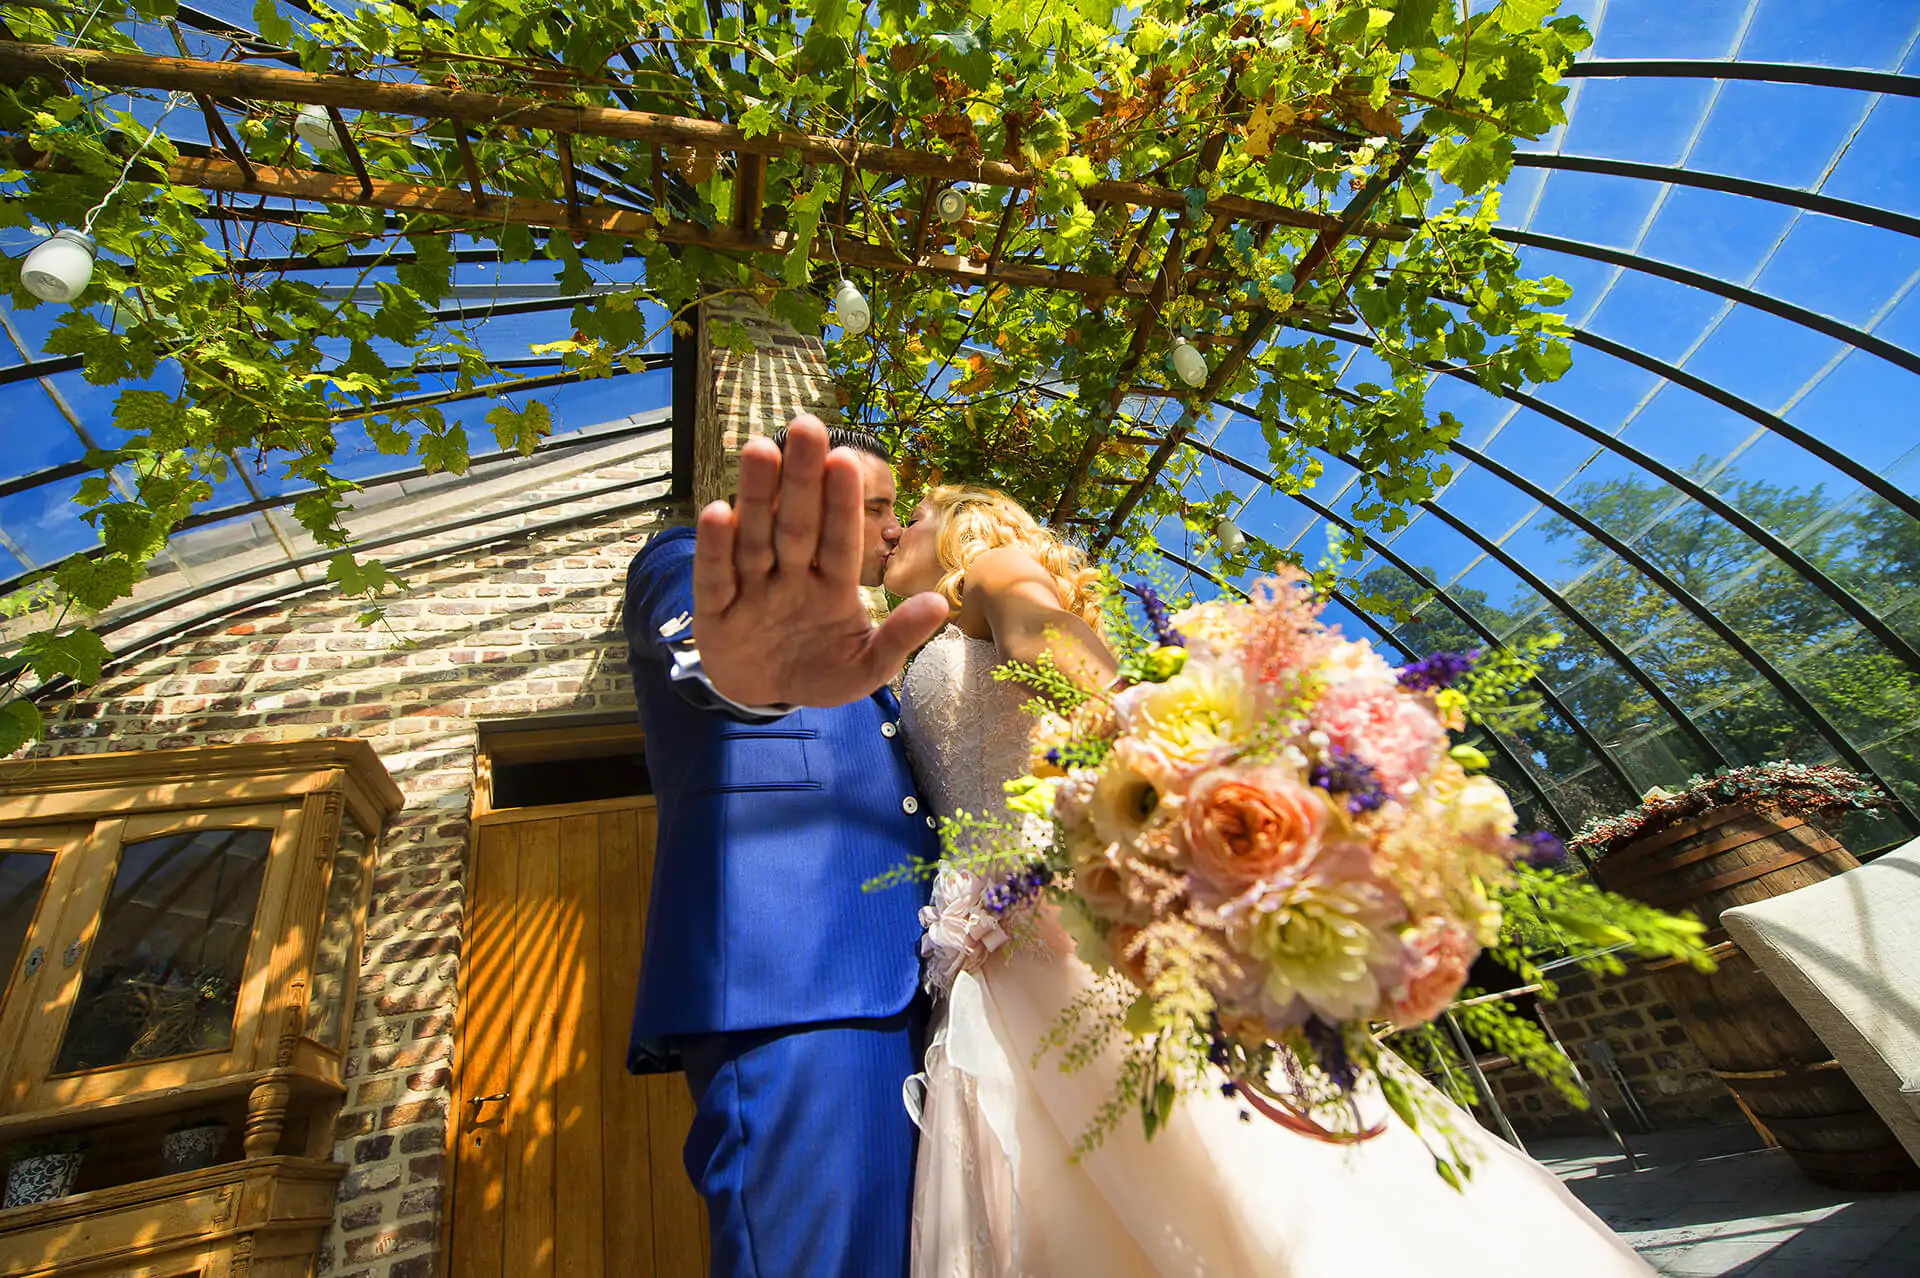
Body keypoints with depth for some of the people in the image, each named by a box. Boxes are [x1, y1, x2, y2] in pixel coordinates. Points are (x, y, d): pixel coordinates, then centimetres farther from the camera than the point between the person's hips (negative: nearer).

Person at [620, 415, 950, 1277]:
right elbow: (689, 622, -23)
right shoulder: (690, 563, 3)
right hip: (790, 987, -8)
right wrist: (740, 665, -46)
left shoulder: (855, 641, 26)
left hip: (903, 992, 8)